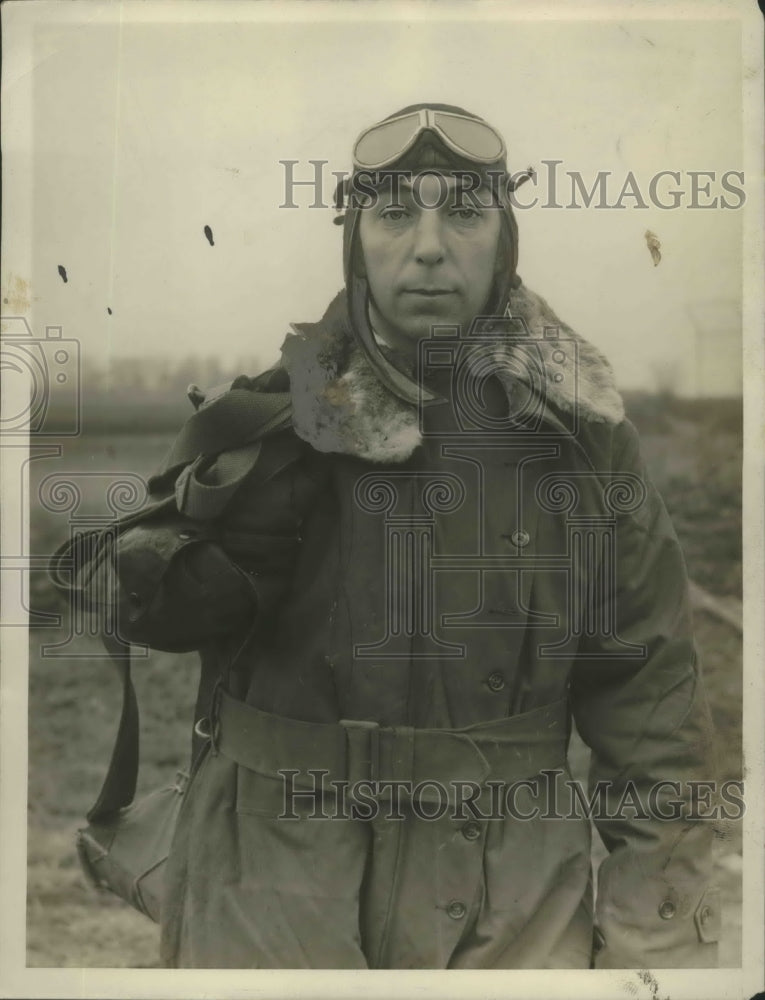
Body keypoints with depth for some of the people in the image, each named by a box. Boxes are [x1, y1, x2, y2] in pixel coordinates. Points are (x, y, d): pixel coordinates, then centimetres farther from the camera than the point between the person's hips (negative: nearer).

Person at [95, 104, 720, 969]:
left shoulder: (574, 422, -3)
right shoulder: (278, 398, -6)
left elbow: (645, 684, 1)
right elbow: (160, 612, -12)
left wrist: (657, 932, 0)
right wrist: (229, 477, -28)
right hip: (274, 880, 0)